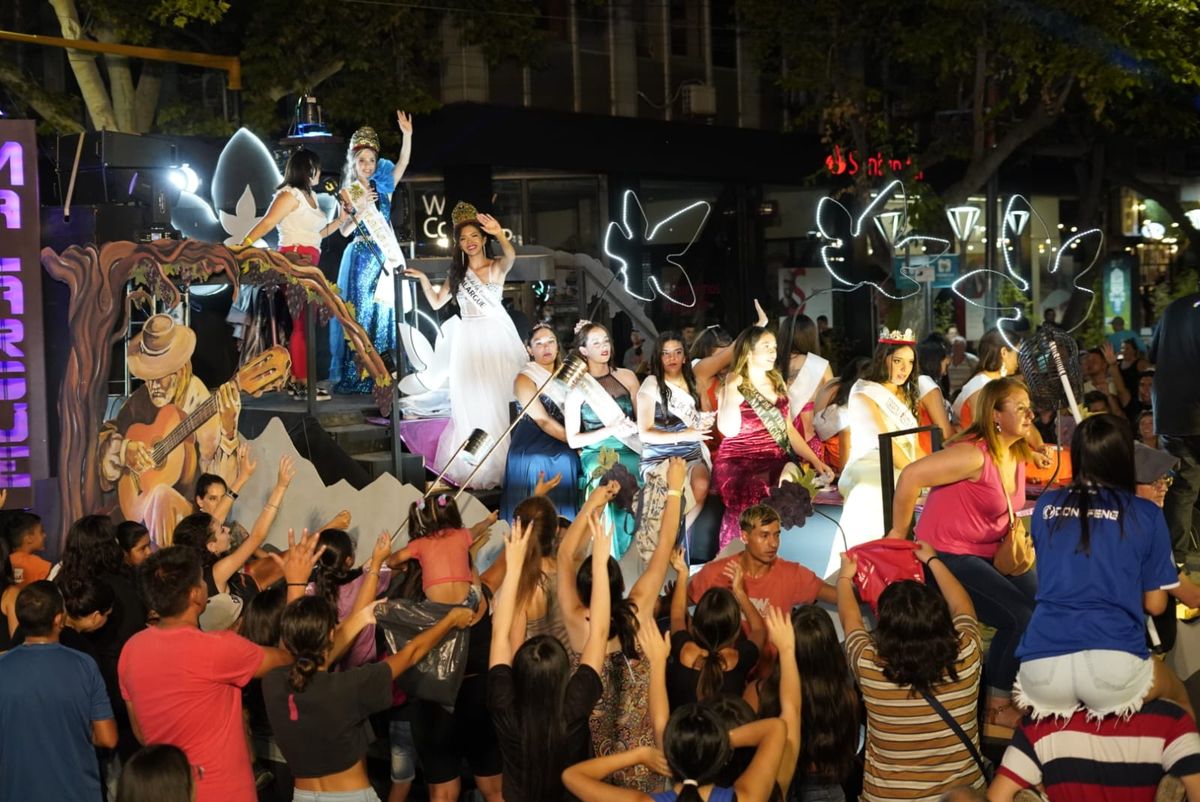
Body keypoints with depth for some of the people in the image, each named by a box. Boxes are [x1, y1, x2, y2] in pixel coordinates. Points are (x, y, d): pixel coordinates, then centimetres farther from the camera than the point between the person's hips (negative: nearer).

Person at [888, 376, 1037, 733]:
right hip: (948, 556, -9)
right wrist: (898, 533, -17)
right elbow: (911, 476, -27)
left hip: (989, 551, 9)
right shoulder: (975, 454, -23)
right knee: (1023, 619, -14)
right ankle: (998, 705, 5)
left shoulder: (1018, 456, 4)